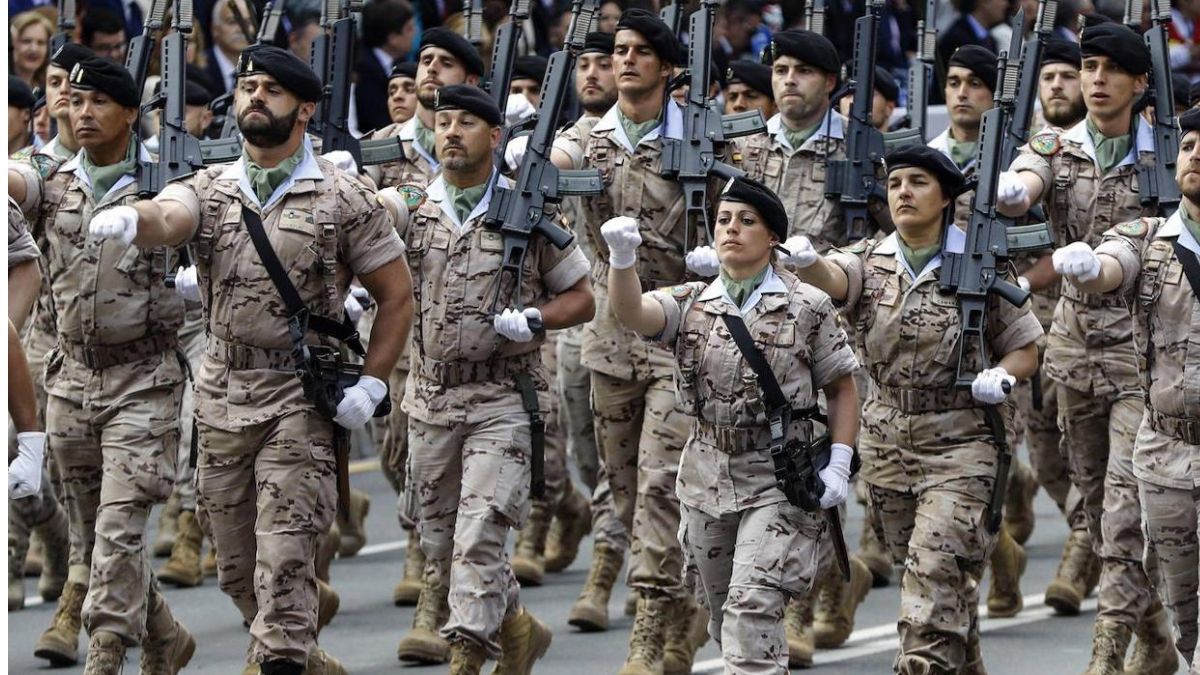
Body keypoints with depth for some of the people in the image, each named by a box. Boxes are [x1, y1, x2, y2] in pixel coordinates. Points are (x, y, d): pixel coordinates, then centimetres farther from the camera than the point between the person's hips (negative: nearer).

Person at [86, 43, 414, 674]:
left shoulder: (344, 199, -1)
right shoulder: (208, 189, 8)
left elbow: (396, 295, 4)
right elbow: (166, 218, -15)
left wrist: (370, 385, -6)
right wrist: (131, 219, -40)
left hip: (301, 401, -5)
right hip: (222, 393, 5)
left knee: (285, 557, -12)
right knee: (235, 564, 11)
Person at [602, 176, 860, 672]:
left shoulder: (808, 308, -3)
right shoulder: (692, 303, 4)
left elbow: (842, 388, 3)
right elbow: (632, 312, -16)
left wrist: (839, 465, -8)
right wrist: (622, 258, -36)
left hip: (778, 479, -5)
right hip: (708, 476, 5)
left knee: (752, 605, -18)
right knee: (721, 611, 15)